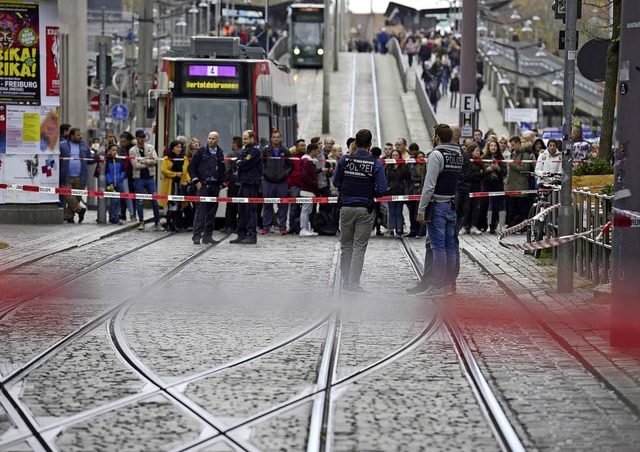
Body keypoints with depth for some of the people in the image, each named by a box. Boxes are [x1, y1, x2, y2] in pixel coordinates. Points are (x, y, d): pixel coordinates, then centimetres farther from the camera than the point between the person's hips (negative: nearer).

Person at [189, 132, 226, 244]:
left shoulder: (220, 153, 11)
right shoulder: (201, 151, -1)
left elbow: (222, 170, 20)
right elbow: (191, 167, 0)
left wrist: (221, 183, 10)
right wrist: (196, 181, -7)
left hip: (215, 186, 4)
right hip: (202, 185, -4)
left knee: (212, 211, 5)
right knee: (200, 209, -10)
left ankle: (208, 235, 11)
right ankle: (197, 235, -13)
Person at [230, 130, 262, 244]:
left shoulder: (255, 151, -10)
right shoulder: (245, 149, 20)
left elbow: (244, 164, -18)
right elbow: (235, 165, 15)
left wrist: (238, 164, 0)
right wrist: (239, 164, -5)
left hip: (251, 183, -10)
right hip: (244, 183, 10)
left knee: (250, 209, -9)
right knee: (242, 209, 12)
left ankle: (251, 235, -9)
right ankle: (242, 235, 18)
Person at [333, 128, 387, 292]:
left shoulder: (344, 160, -3)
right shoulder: (375, 163, -8)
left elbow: (336, 182, 6)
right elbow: (382, 189, -11)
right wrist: (371, 194, 8)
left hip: (346, 208, 2)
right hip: (365, 210, -2)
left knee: (346, 246, 15)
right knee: (359, 248, 2)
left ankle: (346, 281, 21)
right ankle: (354, 283, -2)